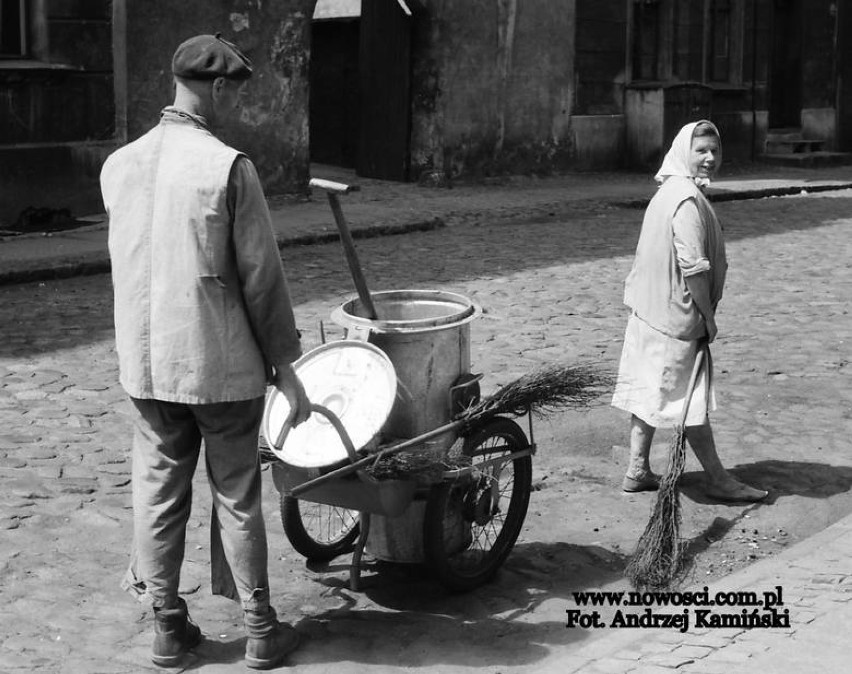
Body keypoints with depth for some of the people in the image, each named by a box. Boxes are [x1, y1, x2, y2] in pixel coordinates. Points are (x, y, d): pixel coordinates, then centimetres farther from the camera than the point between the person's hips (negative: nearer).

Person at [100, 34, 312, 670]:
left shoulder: (119, 164, 3)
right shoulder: (229, 166, -14)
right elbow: (261, 276, -11)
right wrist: (285, 366, -4)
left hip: (145, 360, 5)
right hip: (222, 363, -4)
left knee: (158, 491, 12)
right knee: (237, 498, 7)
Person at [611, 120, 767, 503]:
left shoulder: (670, 191, 12)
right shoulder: (688, 199, -20)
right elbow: (693, 265, -24)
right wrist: (708, 316, -15)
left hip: (650, 310, 10)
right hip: (678, 316, -10)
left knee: (652, 392, 14)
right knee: (691, 399, 0)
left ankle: (638, 471, 20)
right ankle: (717, 479, 10)